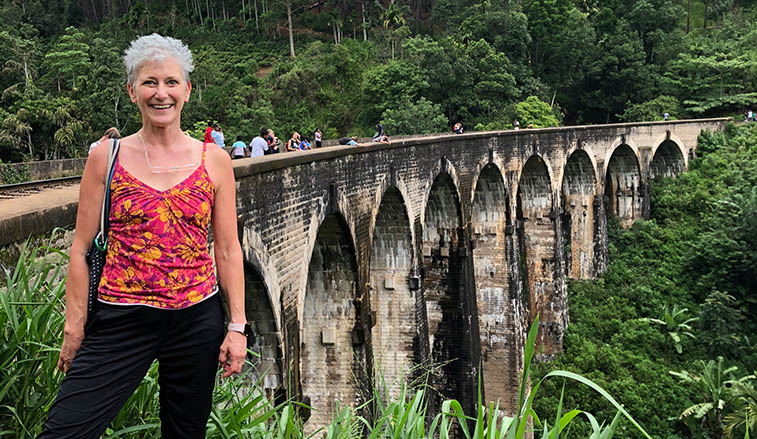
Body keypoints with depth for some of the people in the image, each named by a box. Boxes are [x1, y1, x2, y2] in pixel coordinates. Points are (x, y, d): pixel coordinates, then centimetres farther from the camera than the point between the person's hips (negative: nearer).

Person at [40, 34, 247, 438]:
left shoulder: (214, 161, 2)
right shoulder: (107, 158, 0)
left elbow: (228, 251, 4)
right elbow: (81, 249, 2)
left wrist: (237, 326, -1)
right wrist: (74, 328, -1)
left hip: (197, 319, 1)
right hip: (122, 320, -1)